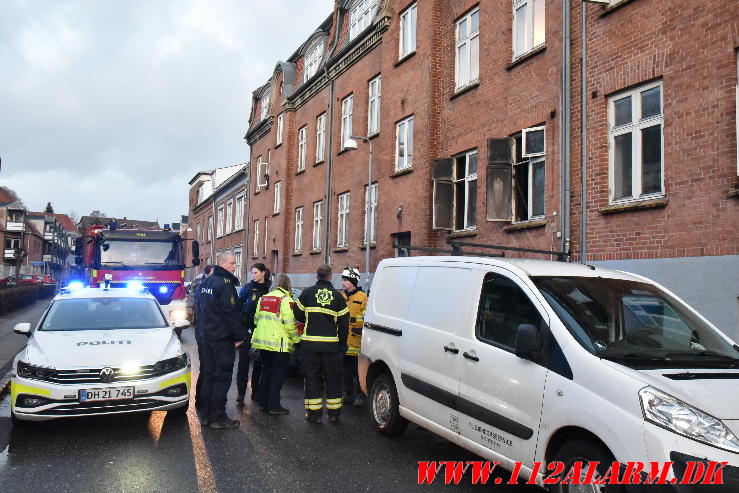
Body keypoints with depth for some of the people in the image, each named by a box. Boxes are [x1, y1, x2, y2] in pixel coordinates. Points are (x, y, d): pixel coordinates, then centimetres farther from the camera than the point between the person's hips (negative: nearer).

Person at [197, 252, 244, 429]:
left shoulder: (205, 282, 13)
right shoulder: (225, 283, -16)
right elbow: (231, 313, -19)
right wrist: (239, 336, -13)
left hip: (207, 335, 9)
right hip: (223, 337, -9)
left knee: (209, 375, 14)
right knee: (222, 378, -3)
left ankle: (207, 415, 19)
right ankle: (218, 418, 1)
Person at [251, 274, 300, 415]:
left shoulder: (263, 298, 13)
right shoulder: (286, 300, -10)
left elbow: (256, 319, 17)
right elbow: (290, 323, -15)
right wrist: (297, 339, -5)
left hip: (262, 340, 7)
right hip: (278, 343, -7)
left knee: (267, 370, 19)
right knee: (278, 373, 2)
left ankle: (263, 401, 25)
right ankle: (274, 406, 2)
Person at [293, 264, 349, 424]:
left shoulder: (307, 292, -1)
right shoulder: (338, 296, 2)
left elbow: (298, 314, 4)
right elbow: (344, 322, 3)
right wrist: (343, 343, 11)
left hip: (310, 342, 0)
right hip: (331, 343, 1)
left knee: (312, 377, 7)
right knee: (333, 378, 11)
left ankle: (314, 413, 9)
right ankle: (333, 413, 17)